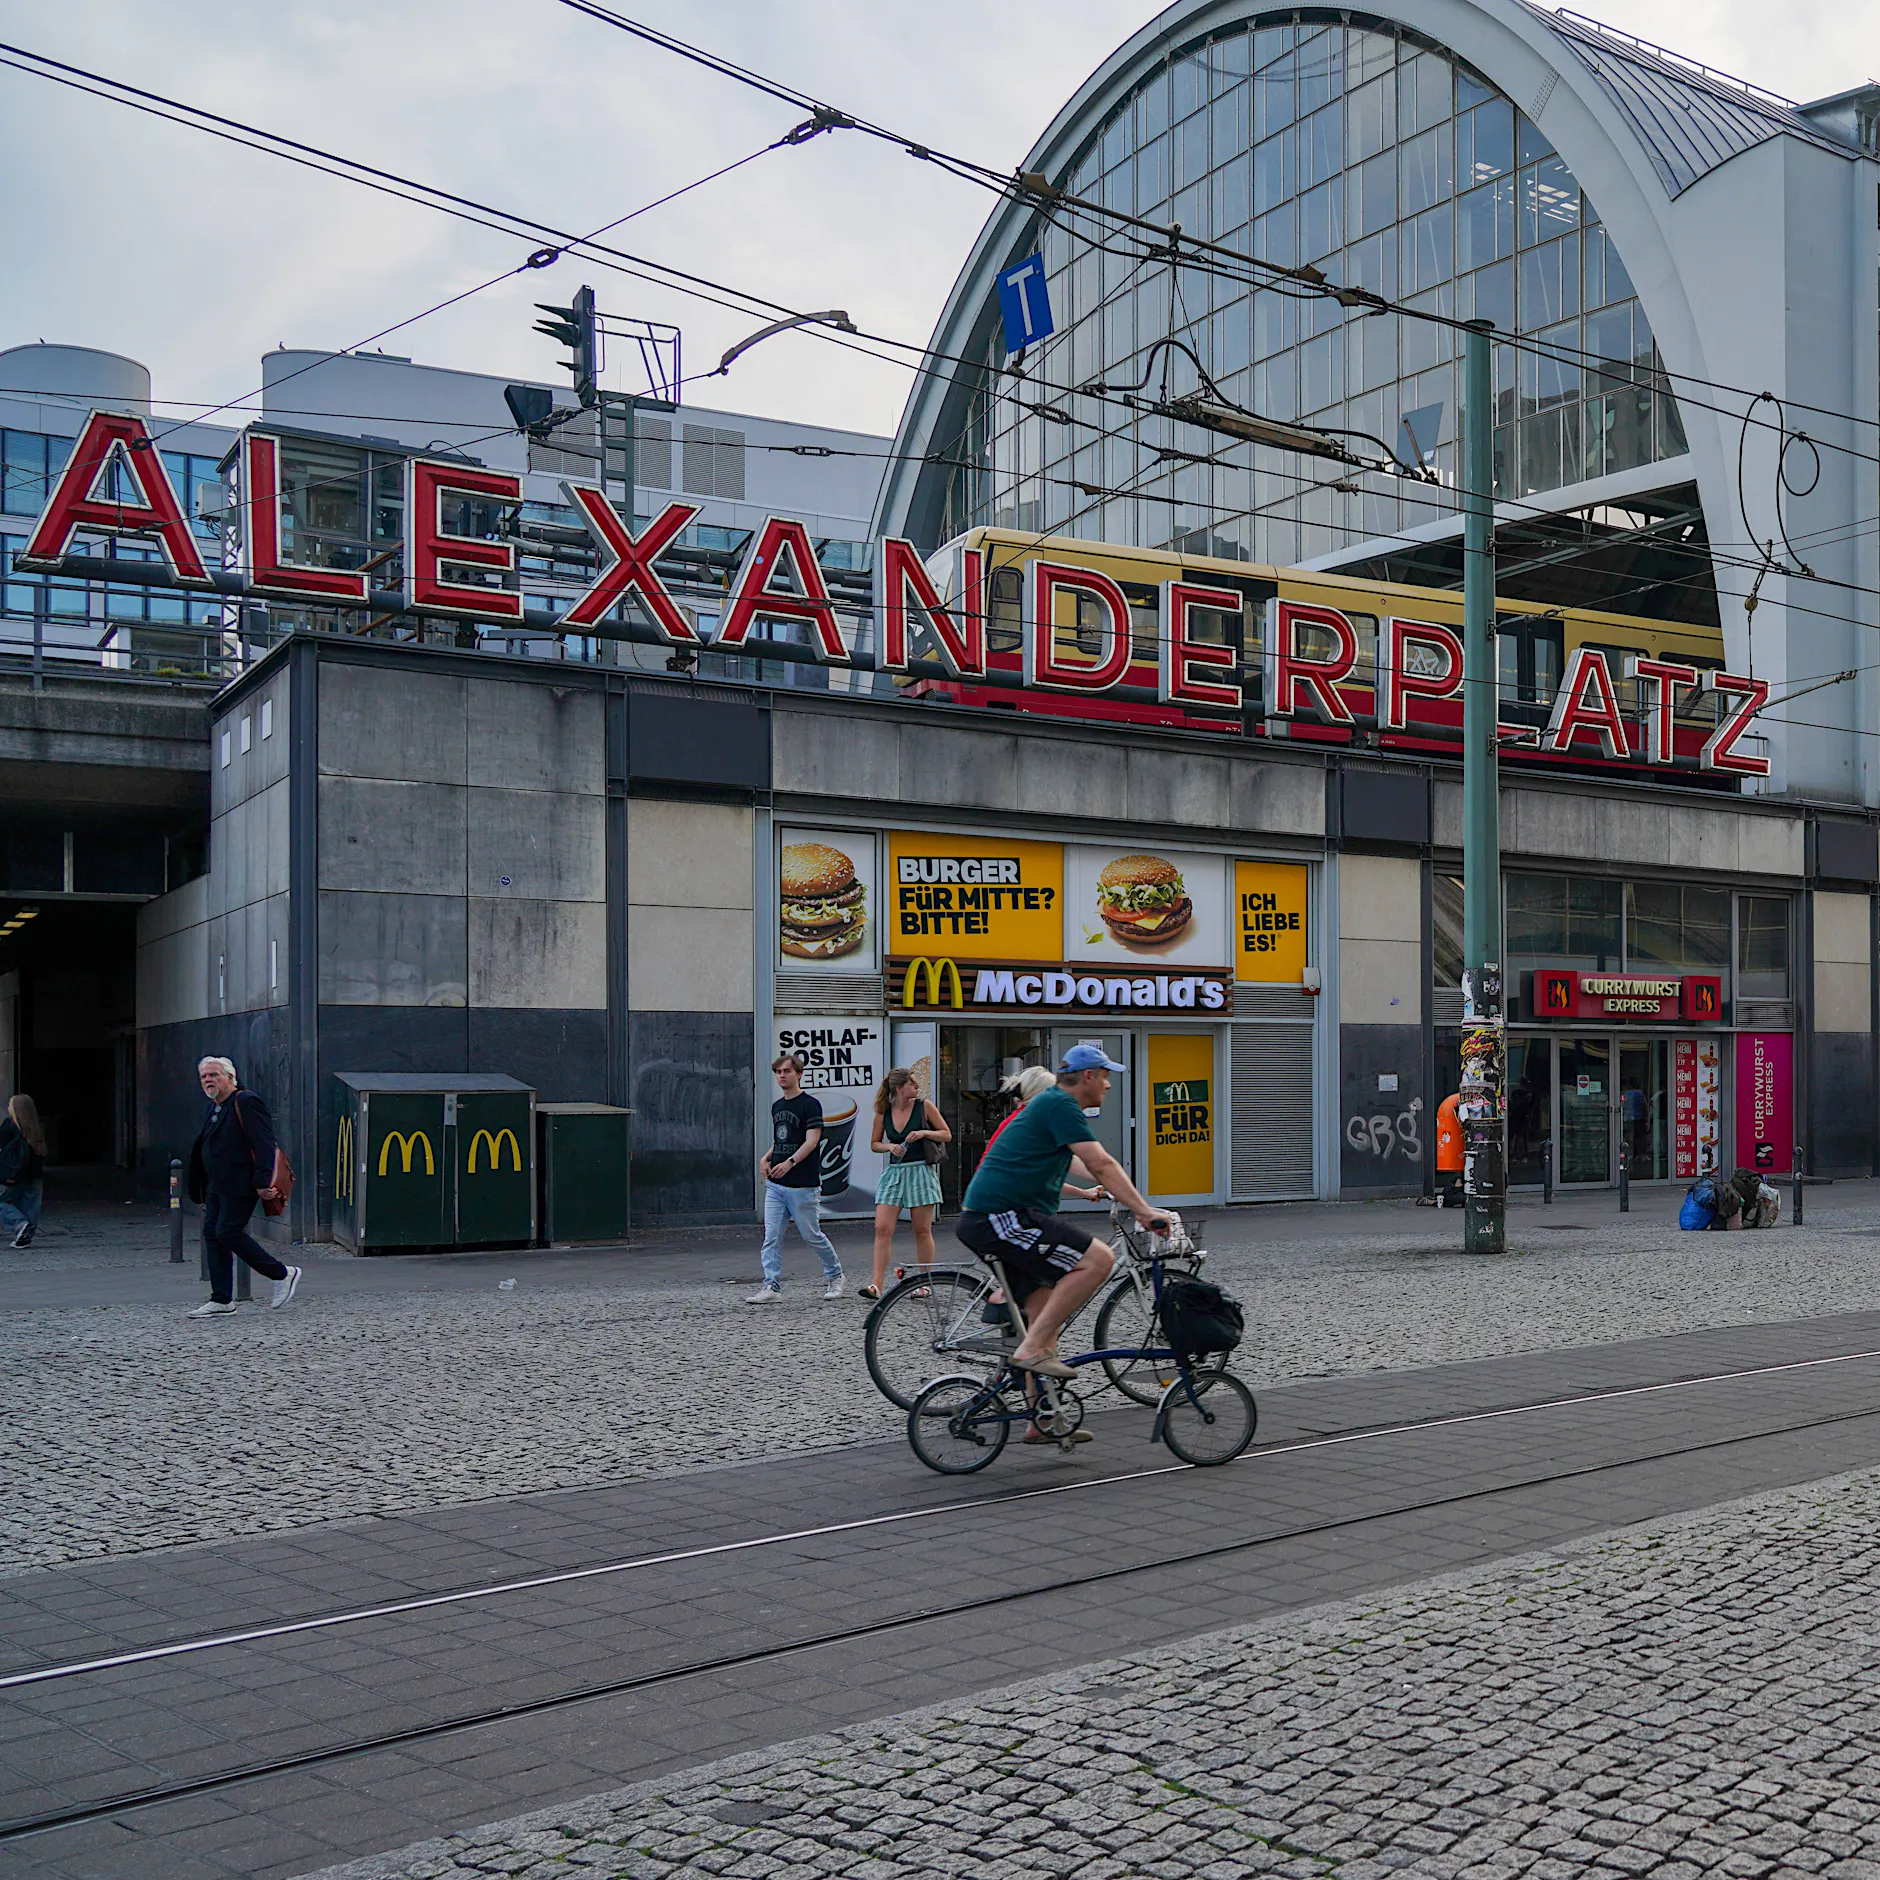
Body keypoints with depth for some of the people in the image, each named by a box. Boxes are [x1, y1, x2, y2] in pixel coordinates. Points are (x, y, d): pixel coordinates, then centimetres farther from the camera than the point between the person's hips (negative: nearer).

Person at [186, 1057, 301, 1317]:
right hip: (217, 1186, 10)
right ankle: (221, 1300, 11)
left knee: (227, 1232, -13)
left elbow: (264, 1144, -19)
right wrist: (202, 1189, 19)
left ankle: (283, 1275, -1)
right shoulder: (214, 1109, 18)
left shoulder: (246, 1102, -12)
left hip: (239, 1186, -10)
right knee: (212, 1234, 6)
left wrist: (262, 1181, -26)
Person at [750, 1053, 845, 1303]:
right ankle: (772, 1287, -2)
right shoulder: (777, 1106, 15)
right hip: (775, 1184, 7)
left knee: (811, 1236, 3)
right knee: (771, 1237, -2)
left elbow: (812, 1140, -18)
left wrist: (790, 1162, -31)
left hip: (803, 1185, -7)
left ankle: (835, 1275, 24)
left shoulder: (810, 1104, -9)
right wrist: (766, 1158, 8)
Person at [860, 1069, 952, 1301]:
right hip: (894, 1173, 2)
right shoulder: (883, 1113, 3)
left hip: (921, 1171, -2)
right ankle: (877, 1284, -10)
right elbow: (874, 1144, 14)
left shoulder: (924, 1106, -1)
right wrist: (889, 1146, -7)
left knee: (922, 1230, 3)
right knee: (882, 1229, -8)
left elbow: (947, 1135, 4)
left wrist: (924, 1133, -12)